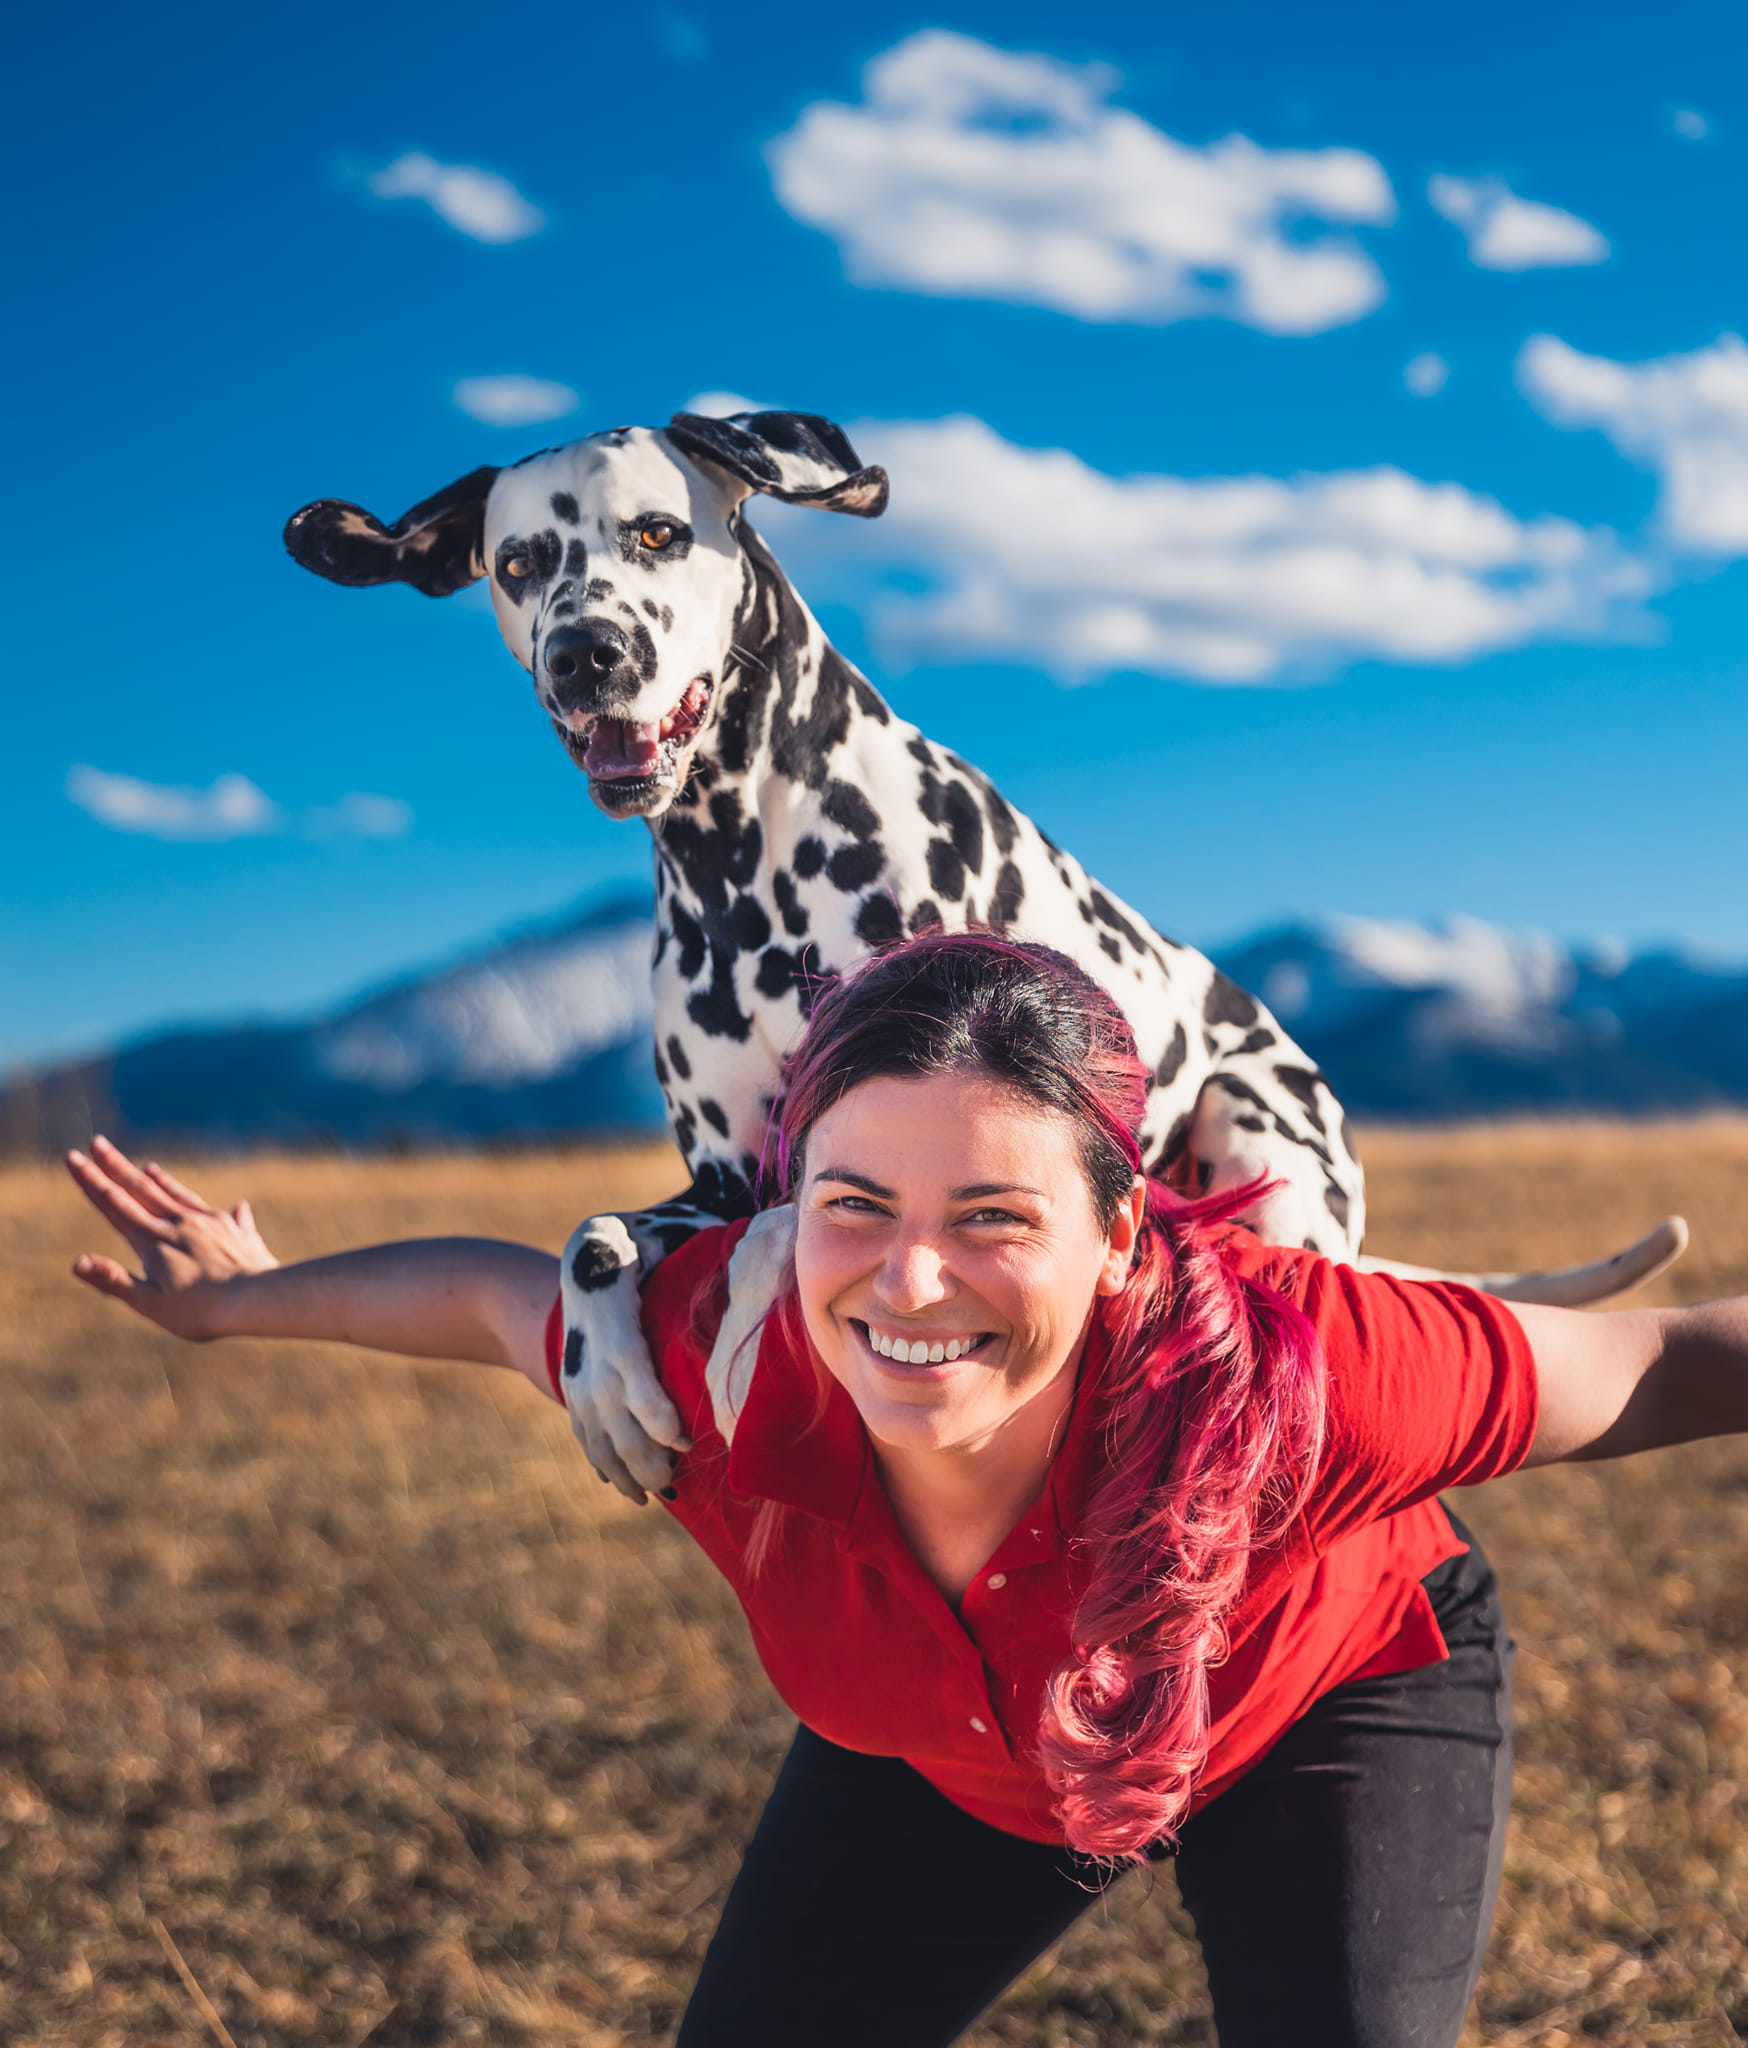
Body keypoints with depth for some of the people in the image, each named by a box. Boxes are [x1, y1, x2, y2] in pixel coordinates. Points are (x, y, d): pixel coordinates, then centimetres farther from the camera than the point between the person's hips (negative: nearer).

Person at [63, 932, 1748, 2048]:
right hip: (954, 1749, 3)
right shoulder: (715, 1360, -35)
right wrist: (241, 1296, 4)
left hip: (1327, 1699, -2)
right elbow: (492, 1292, -12)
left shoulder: (1286, 1371, -45)